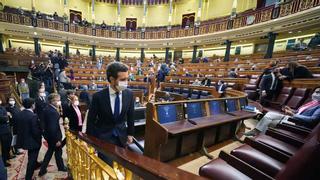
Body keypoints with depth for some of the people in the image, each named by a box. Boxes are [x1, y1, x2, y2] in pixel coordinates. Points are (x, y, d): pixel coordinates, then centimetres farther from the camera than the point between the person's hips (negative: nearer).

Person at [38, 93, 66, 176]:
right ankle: (61, 167, 36)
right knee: (58, 151, 15)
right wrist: (57, 139, -22)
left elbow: (43, 122, 7)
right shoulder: (52, 112, -30)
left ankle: (43, 170, 35)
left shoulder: (46, 109, -1)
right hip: (54, 136, -8)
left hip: (48, 134, 8)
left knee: (50, 151, 25)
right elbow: (53, 127, -29)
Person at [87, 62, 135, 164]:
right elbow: (91, 120, -7)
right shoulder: (98, 96, -18)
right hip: (103, 137, -3)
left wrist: (130, 134, 7)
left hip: (121, 137, 3)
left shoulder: (129, 94, -10)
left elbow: (130, 116, 2)